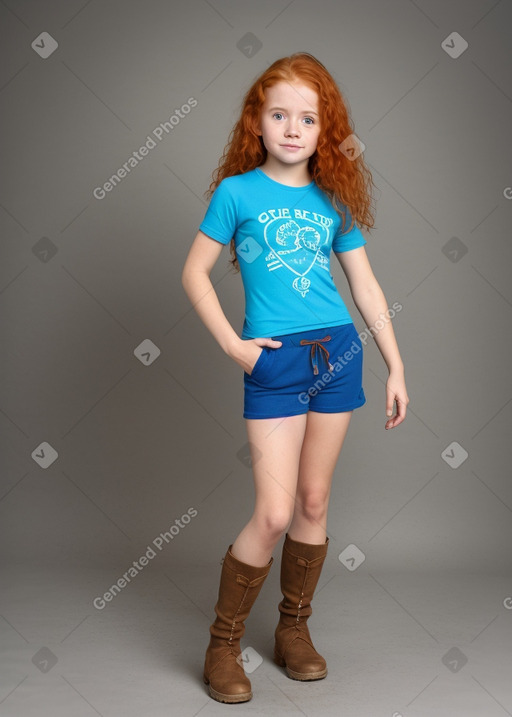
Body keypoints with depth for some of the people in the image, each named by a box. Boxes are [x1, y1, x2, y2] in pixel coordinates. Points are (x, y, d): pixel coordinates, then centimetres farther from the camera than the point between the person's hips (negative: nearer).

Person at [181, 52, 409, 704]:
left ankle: (293, 630, 28)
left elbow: (365, 286, 12)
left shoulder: (333, 199, 8)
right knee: (274, 514, -7)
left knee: (313, 503, 10)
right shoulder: (237, 191, -1)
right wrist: (232, 345, -7)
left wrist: (395, 367, 9)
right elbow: (194, 272, 2)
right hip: (274, 363, -4)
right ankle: (223, 644, 13)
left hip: (338, 355, 4)